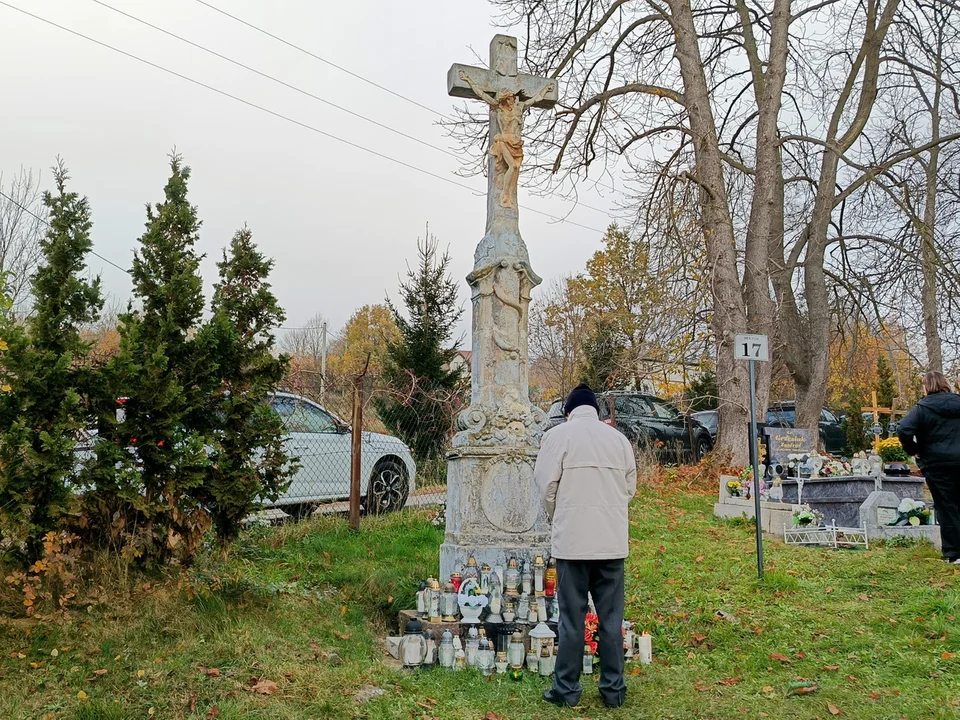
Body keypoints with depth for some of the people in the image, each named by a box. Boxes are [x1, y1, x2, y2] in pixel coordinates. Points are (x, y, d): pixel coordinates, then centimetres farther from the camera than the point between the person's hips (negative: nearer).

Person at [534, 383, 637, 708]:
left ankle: (567, 689, 11)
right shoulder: (619, 438, 7)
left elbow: (547, 485, -2)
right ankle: (613, 689, 16)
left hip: (573, 540, -3)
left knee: (572, 617, 4)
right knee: (611, 617, 10)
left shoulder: (558, 435, -2)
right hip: (613, 541, 3)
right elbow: (629, 487, 9)